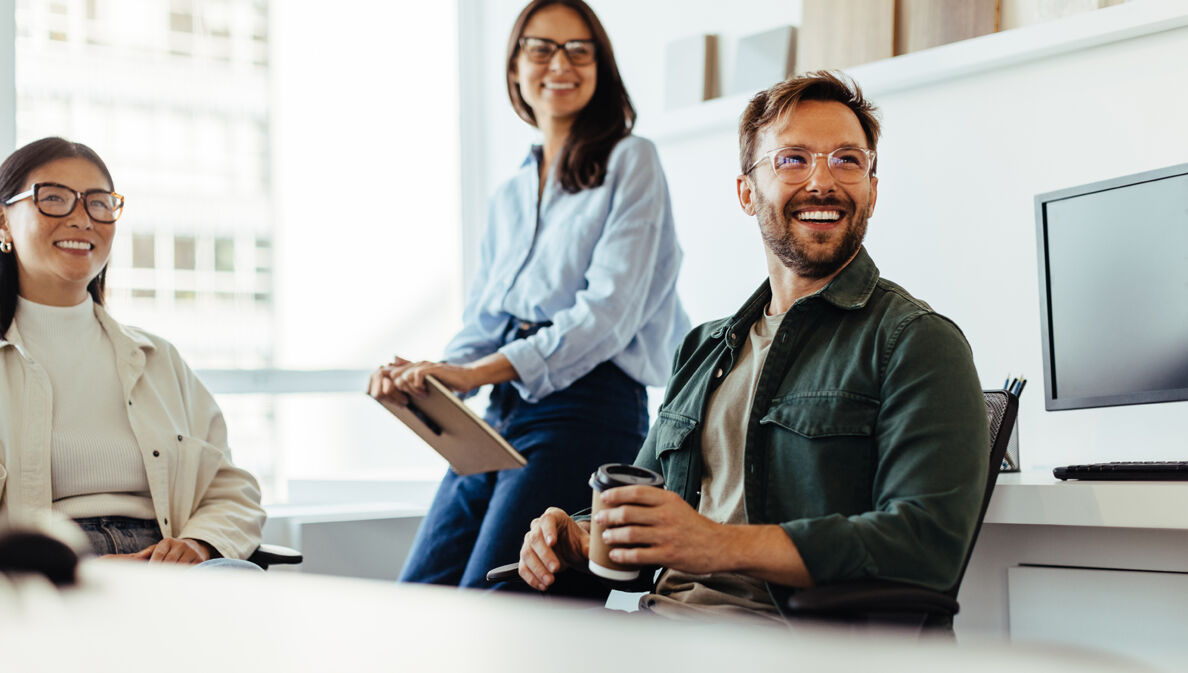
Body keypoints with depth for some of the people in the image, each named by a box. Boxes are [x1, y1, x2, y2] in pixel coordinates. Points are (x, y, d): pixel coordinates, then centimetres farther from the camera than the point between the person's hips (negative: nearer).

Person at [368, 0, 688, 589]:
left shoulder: (630, 163, 1)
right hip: (500, 415, 7)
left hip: (586, 411, -7)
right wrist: (423, 377, -5)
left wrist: (477, 372, -20)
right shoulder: (508, 197, 21)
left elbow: (609, 312, -11)